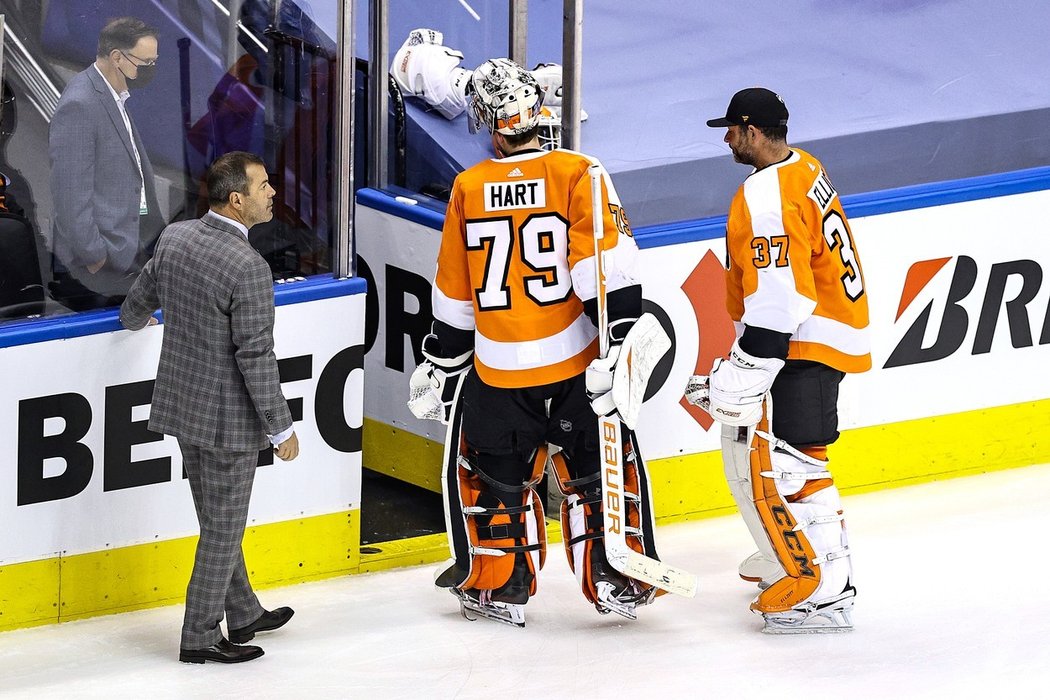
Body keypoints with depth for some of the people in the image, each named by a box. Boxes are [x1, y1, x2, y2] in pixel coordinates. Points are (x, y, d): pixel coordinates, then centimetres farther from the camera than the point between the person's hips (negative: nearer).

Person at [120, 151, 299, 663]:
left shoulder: (174, 238, -2)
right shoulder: (248, 267, -25)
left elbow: (136, 307, 13)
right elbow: (256, 357, -23)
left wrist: (135, 319, 39)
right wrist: (281, 428, -13)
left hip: (182, 404, 8)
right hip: (229, 418, -8)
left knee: (218, 520, 21)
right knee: (223, 528, 6)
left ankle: (243, 614, 36)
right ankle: (200, 638, 14)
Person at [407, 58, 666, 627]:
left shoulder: (469, 189, -1)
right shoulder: (577, 174, -8)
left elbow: (453, 298, 7)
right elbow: (608, 268, -16)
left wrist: (439, 368, 18)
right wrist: (618, 344, -14)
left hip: (498, 372, 1)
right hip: (576, 364, -1)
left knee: (493, 472, 17)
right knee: (597, 470, 13)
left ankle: (499, 587, 19)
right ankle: (614, 583, 12)